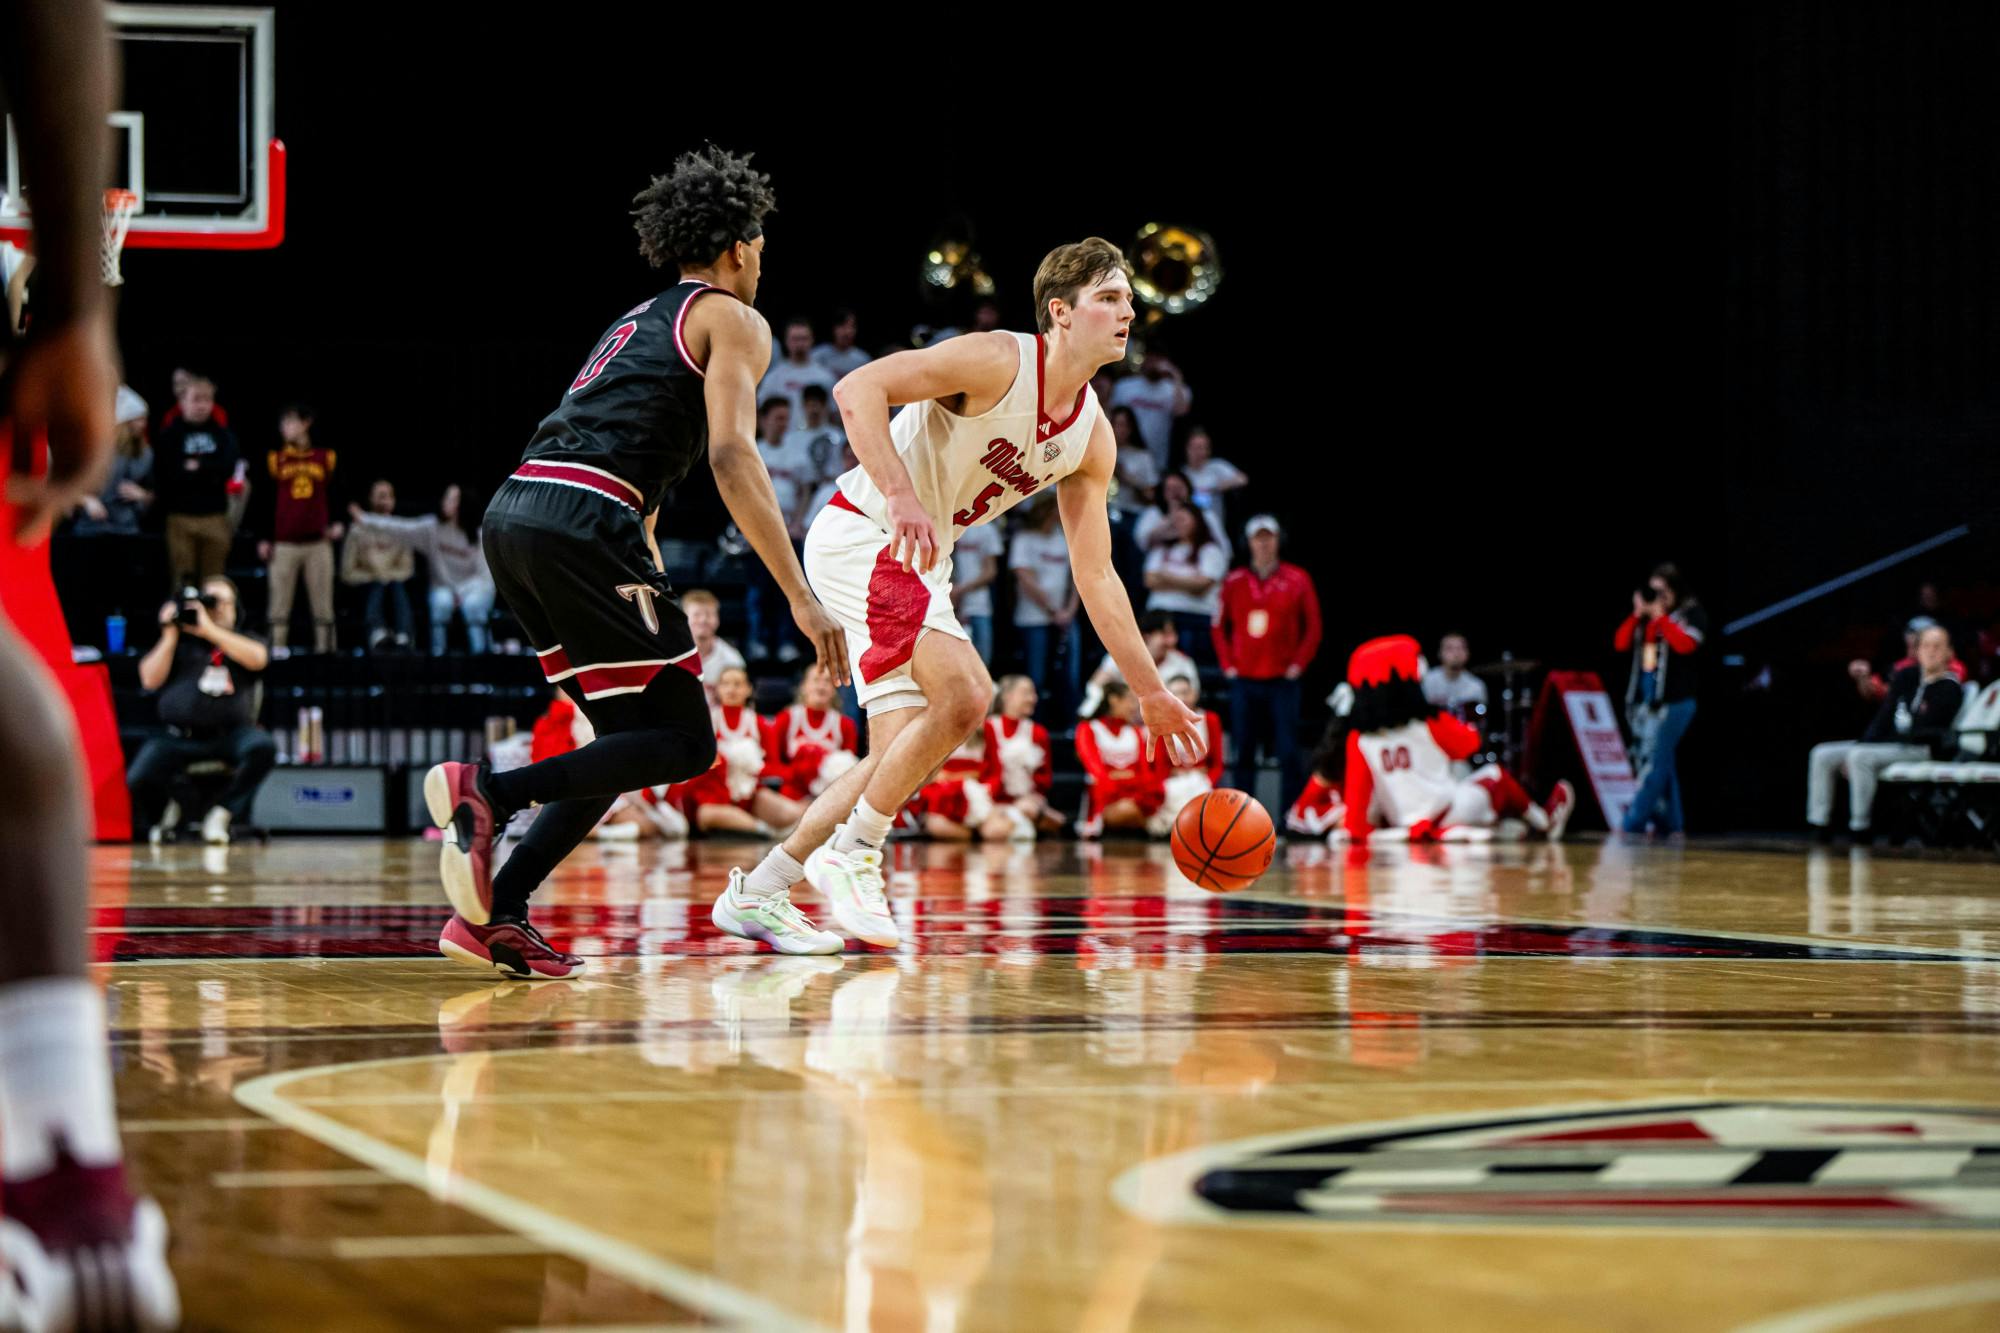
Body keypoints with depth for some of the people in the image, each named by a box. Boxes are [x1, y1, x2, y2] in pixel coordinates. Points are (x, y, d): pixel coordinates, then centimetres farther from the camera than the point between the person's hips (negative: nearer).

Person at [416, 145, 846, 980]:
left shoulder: (636, 323, 32)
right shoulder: (733, 320, 7)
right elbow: (732, 456, -9)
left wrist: (652, 593, 33)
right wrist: (800, 598, -13)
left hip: (512, 514, 8)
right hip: (580, 522, -8)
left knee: (633, 737, 16)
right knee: (686, 742, -3)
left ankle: (494, 914, 4)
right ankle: (489, 792, -20)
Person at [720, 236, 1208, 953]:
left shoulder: (1093, 437, 4)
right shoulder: (998, 361, -18)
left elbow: (1095, 577, 10)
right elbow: (856, 389, -25)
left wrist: (1152, 693, 7)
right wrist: (899, 494, -37)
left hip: (920, 561, 9)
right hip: (859, 536, -9)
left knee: (902, 753, 6)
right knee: (965, 693, -24)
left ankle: (754, 893, 15)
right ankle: (851, 853, -9)